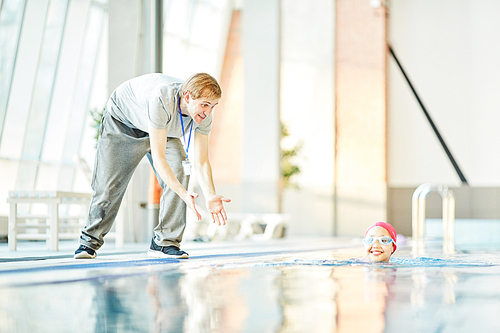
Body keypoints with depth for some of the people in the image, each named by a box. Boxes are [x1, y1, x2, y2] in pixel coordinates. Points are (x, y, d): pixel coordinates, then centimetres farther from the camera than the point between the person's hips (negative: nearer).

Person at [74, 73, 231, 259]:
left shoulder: (204, 115, -26)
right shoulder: (161, 100, -45)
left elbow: (201, 162, -23)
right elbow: (158, 158, -45)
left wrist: (210, 197, -40)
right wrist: (183, 194, -53)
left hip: (165, 129, 4)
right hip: (122, 121, -4)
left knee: (179, 172, -19)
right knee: (108, 184, -3)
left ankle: (164, 242, -10)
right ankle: (90, 241, 19)